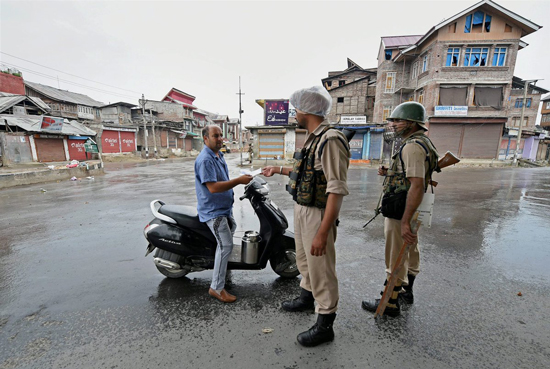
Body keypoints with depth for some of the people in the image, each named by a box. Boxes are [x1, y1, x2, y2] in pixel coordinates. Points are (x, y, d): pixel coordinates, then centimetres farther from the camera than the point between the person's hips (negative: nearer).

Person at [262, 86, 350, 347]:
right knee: (304, 260, 25)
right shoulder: (312, 139, 9)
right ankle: (307, 298, 50)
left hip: (318, 214, -10)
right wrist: (279, 170, 30)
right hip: (301, 209, 10)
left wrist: (323, 232, -28)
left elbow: (337, 190, -26)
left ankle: (325, 325, 27)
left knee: (321, 270, 5)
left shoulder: (331, 140, -21)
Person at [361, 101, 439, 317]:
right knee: (410, 252, 22)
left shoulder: (412, 146, -21)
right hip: (409, 210, 11)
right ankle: (406, 291, 41)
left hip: (401, 212, -11)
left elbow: (417, 185, -29)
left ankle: (391, 303, 18)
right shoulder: (421, 143, 13)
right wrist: (389, 173, 5)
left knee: (395, 258, 2)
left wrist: (405, 221, -31)